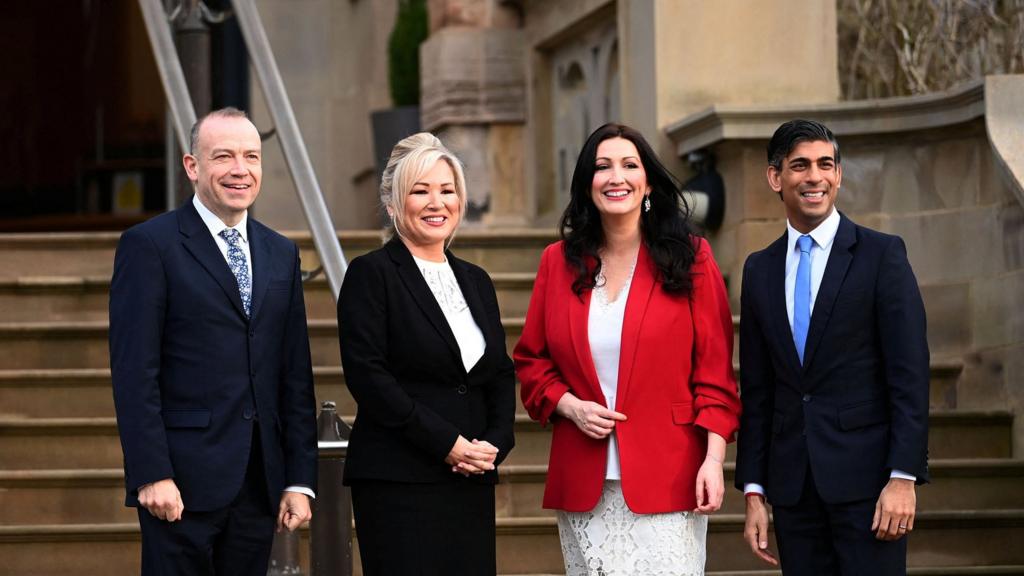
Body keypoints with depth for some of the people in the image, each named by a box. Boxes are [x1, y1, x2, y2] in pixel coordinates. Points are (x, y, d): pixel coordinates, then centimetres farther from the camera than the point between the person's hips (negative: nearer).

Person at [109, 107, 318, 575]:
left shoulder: (281, 254, 15)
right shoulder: (149, 246, -3)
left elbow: (296, 375, 14)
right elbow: (133, 373, -9)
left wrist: (300, 479, 8)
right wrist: (152, 475, -16)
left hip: (259, 484, 5)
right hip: (183, 483, -5)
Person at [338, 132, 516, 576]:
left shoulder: (476, 281, 18)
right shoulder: (371, 274, -1)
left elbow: (501, 375, 17)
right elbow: (367, 375, -10)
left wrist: (494, 443, -2)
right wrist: (446, 443, -13)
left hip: (473, 480, 6)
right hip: (398, 483, -6)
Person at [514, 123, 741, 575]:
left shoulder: (690, 259, 2)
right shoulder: (558, 262, 9)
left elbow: (714, 371, -1)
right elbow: (531, 360, 15)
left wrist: (714, 459, -9)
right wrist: (567, 405, -4)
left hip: (666, 483, -2)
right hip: (585, 487, 3)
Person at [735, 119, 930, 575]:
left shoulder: (881, 255, -2)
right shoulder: (760, 270, 12)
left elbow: (910, 375, -6)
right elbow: (756, 391, 13)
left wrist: (903, 478, -14)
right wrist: (754, 491, 8)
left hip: (865, 475, -4)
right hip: (792, 482, 4)